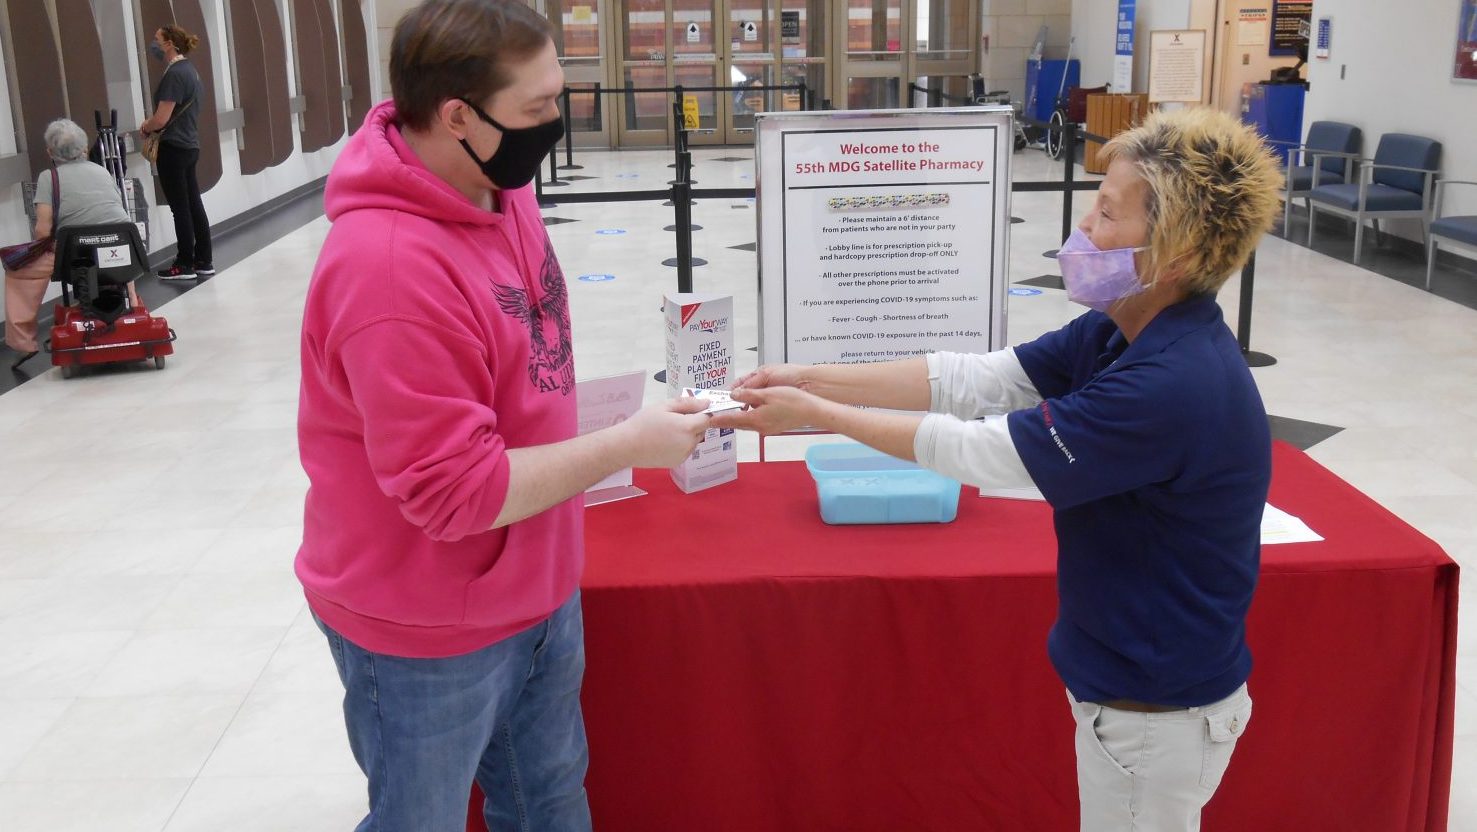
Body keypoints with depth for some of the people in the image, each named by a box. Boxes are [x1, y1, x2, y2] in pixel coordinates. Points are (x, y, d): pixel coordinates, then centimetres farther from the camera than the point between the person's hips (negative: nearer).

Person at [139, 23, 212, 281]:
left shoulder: (175, 74, -16)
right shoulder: (189, 69, 12)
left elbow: (162, 119, -19)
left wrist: (145, 127, -1)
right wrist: (152, 124, 8)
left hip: (173, 148, -9)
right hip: (189, 145, 9)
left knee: (180, 208, -2)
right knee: (194, 205, 11)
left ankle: (185, 265, 5)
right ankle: (204, 261, 16)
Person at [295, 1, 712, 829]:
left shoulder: (502, 186, -3)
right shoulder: (390, 268, -31)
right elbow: (454, 492, -28)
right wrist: (626, 444, -23)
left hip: (536, 589, 8)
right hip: (428, 632, -7)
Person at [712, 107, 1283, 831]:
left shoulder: (1173, 385, -31)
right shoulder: (1121, 333, -4)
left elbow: (981, 448, -25)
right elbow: (975, 380, -2)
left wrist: (813, 413, -16)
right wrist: (811, 379, -8)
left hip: (1157, 710, -8)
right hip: (1127, 675, 8)